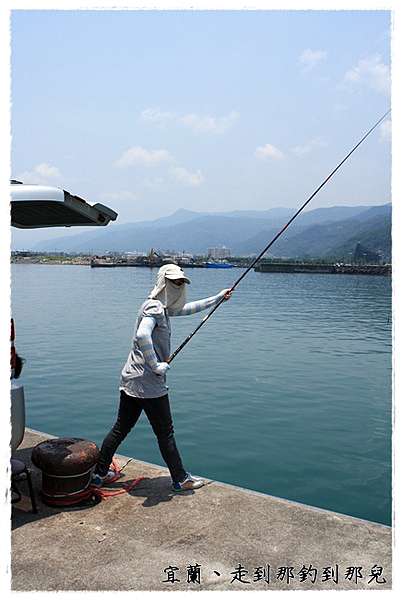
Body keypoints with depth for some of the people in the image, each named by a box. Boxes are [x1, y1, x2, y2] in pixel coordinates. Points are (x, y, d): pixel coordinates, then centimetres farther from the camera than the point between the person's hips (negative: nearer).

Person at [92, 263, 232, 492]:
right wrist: (156, 366, -26)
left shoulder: (163, 307, 14)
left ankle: (100, 473, 28)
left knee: (121, 428, 17)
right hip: (150, 384, -9)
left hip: (131, 380, 9)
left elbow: (188, 308, 29)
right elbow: (142, 335, -34)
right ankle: (181, 479, 20)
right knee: (165, 433, 5)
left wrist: (218, 298, 33)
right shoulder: (154, 307, -16)